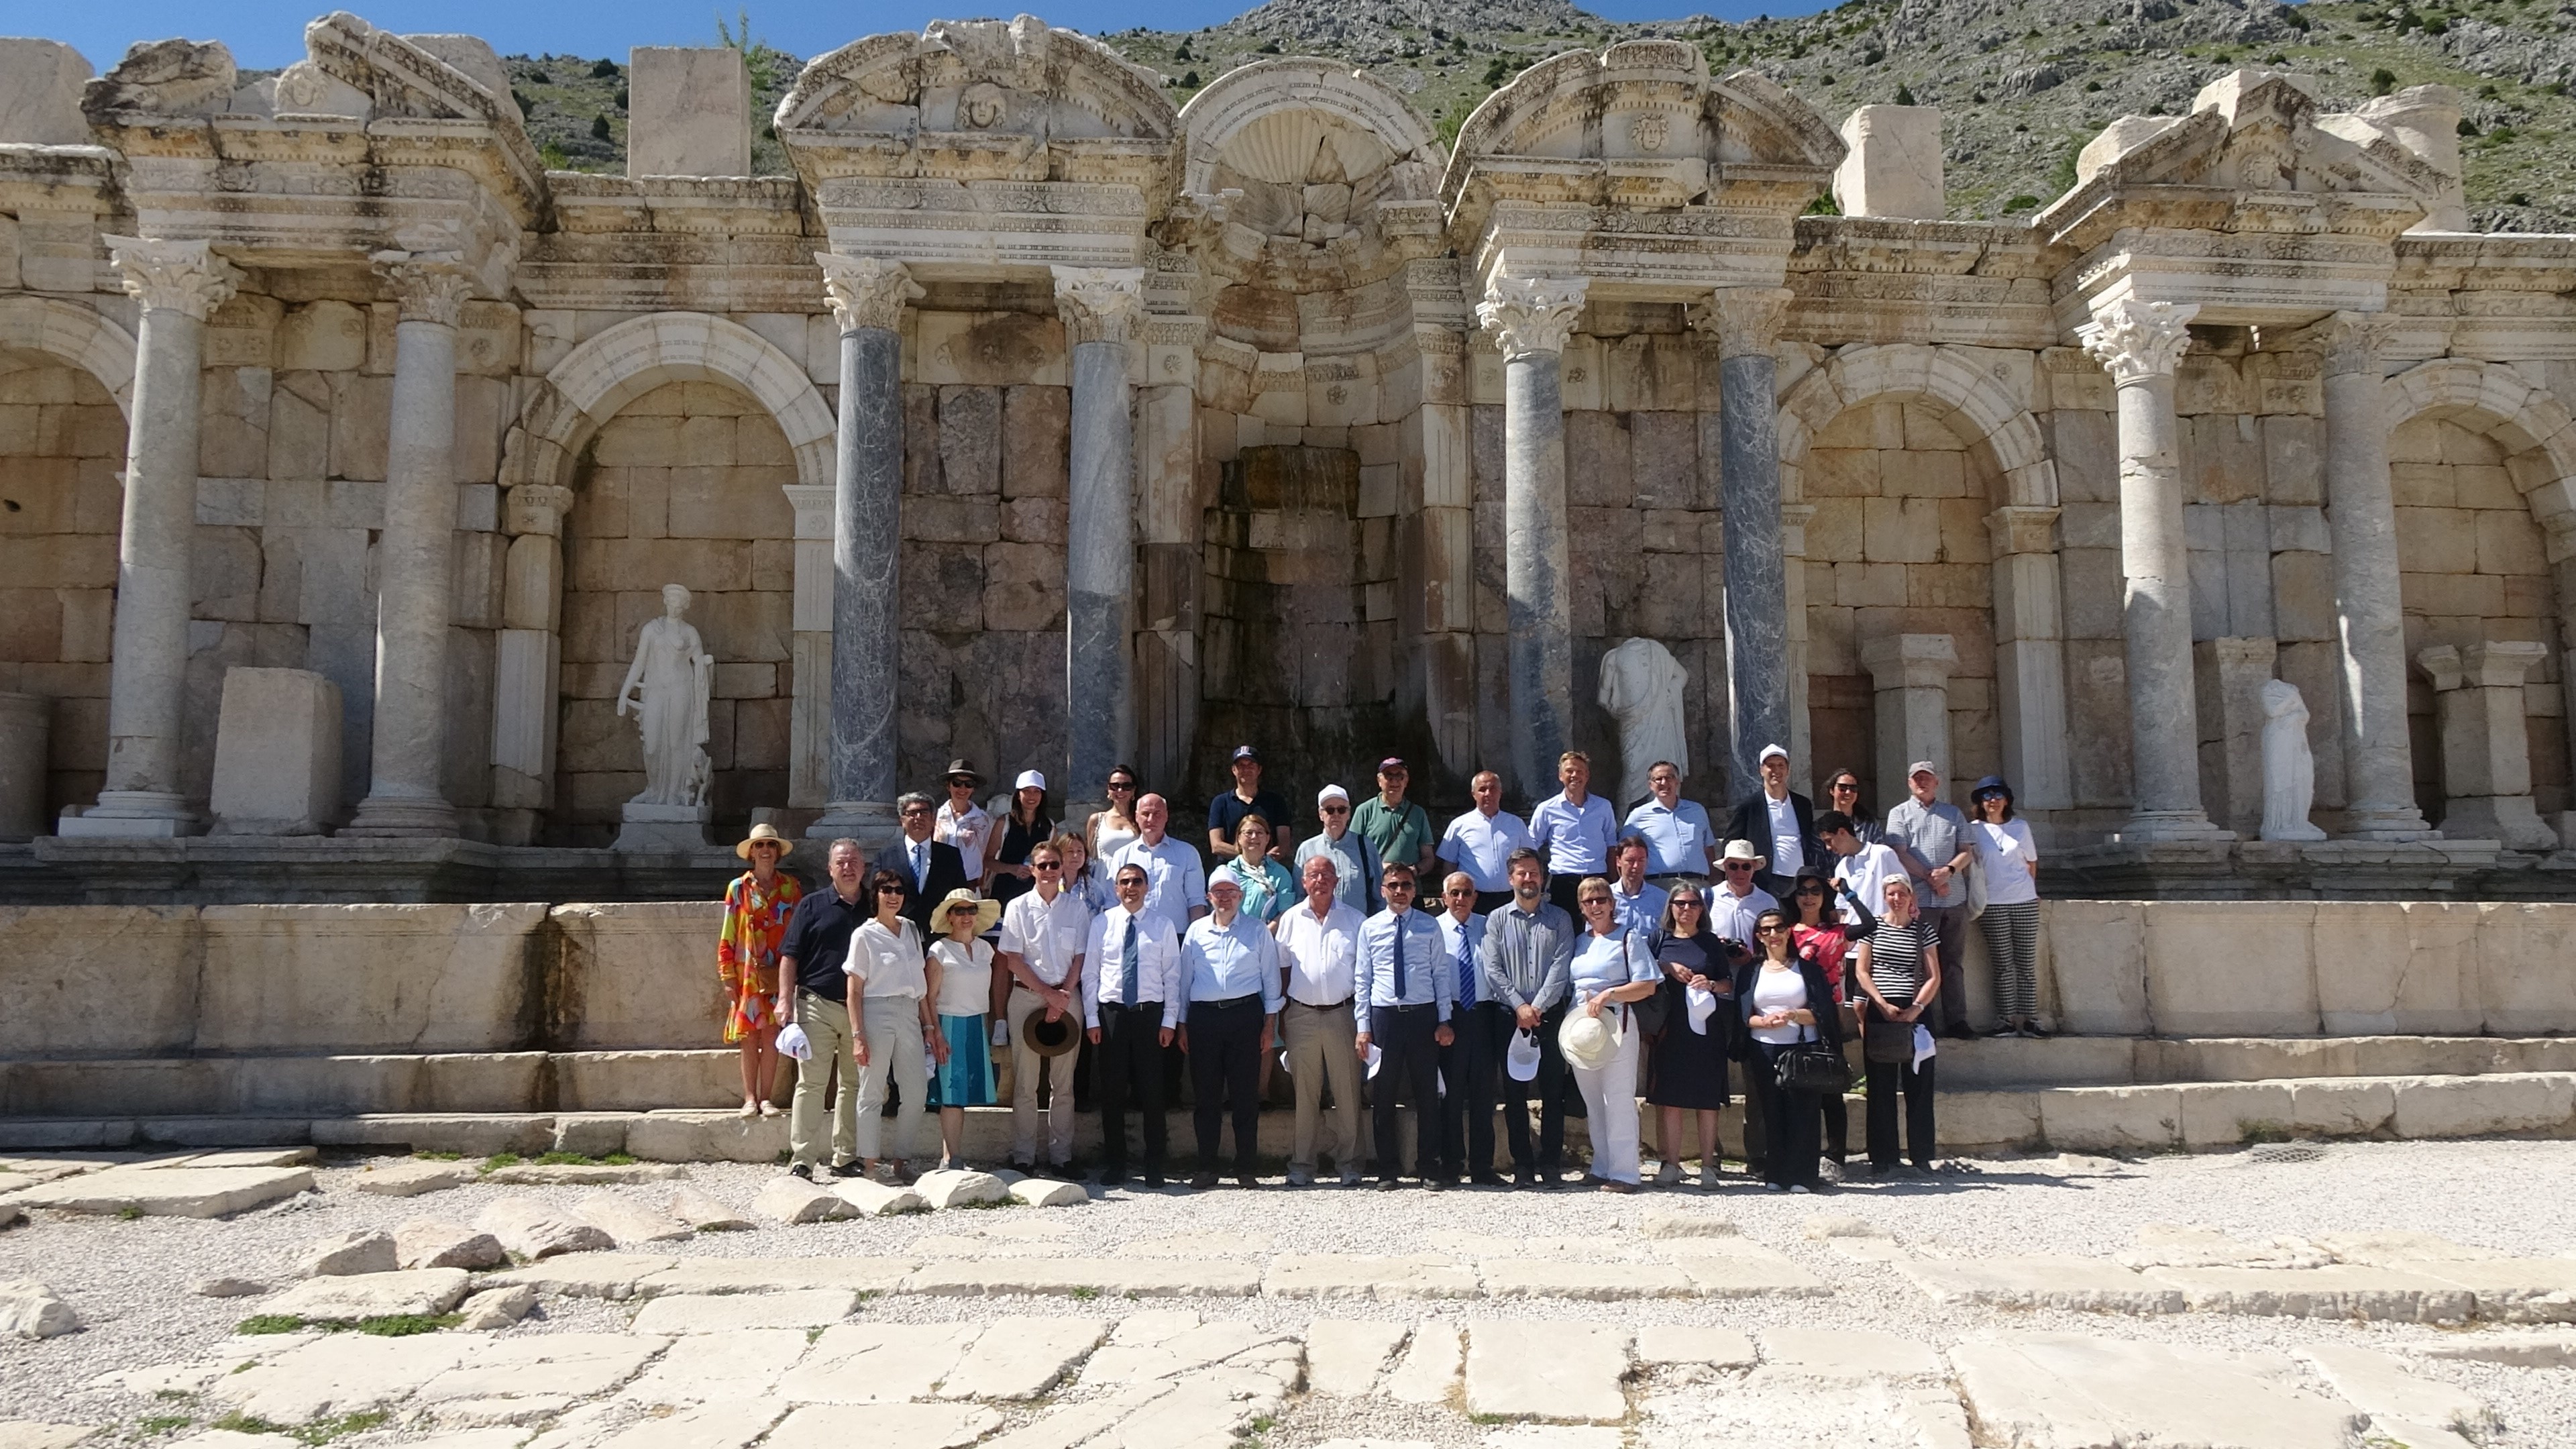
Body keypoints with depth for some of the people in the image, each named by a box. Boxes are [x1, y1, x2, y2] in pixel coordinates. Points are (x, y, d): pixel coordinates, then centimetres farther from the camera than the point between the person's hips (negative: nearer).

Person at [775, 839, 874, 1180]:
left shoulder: (873, 908, 11)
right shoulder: (812, 905, 5)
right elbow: (790, 956, 2)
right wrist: (785, 999, -10)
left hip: (860, 1008, 3)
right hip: (817, 1005, -3)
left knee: (854, 1085, 8)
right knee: (811, 1083, -6)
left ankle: (845, 1159, 16)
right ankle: (802, 1161, -5)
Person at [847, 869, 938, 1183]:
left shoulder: (911, 930, 13)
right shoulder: (864, 935, -2)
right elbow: (855, 991, -5)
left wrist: (930, 1026, 11)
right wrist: (858, 1035, -12)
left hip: (909, 1015, 5)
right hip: (877, 1013, -5)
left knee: (916, 1092, 4)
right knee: (872, 1092, 0)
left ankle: (902, 1161, 14)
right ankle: (871, 1163, 8)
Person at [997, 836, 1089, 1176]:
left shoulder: (1077, 907, 6)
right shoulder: (1018, 907, 4)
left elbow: (1080, 958, 4)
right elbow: (1013, 960, -1)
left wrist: (1064, 996, -8)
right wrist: (1048, 994, -8)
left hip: (1067, 996, 1)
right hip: (1026, 995, -1)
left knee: (1063, 1082, 3)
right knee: (1025, 1081, 0)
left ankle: (1061, 1155, 7)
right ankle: (1023, 1157, 4)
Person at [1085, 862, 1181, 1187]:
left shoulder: (1163, 925, 3)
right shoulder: (1102, 923, 4)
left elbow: (1172, 975, 3)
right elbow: (1090, 973, 5)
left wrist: (1170, 1020, -3)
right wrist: (1091, 1019, 0)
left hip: (1150, 1014, -1)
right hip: (1111, 1013, 1)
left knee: (1152, 1092, 2)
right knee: (1112, 1093, 6)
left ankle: (1155, 1168, 12)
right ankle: (1113, 1166, 16)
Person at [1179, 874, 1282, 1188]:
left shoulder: (1257, 930, 6)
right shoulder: (1196, 931, 10)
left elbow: (1270, 978, 6)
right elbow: (1184, 978, 13)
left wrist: (1270, 1023, 0)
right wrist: (1183, 1025, 10)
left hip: (1245, 1014, -1)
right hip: (1203, 1016, 1)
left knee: (1246, 1094, 1)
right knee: (1205, 1094, 4)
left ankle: (1247, 1169, 9)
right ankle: (1206, 1168, 12)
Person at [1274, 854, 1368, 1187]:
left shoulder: (1354, 920, 5)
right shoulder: (1291, 919, 8)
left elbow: (1364, 972, 5)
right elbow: (1281, 968, 10)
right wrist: (1281, 1014, 6)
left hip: (1342, 1013, -1)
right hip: (1301, 1015, 1)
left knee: (1348, 1093, 2)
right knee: (1303, 1094, 5)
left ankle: (1349, 1164, 11)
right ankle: (1301, 1165, 12)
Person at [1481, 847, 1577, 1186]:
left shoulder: (1559, 919, 8)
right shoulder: (1497, 919, 7)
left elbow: (1561, 966, -3)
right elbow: (1493, 969, 0)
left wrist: (1538, 1007, -13)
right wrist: (1520, 1006, -11)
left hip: (1550, 1015, 0)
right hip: (1510, 1016, 0)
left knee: (1553, 1092, 0)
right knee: (1515, 1093, 2)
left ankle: (1550, 1165, 5)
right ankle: (1522, 1165, 7)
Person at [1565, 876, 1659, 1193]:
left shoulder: (1629, 938, -1)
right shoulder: (1579, 941, 15)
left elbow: (1647, 986, -7)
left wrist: (1608, 994, -18)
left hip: (1615, 1023, -6)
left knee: (1618, 1100, -7)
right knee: (1592, 1102, 9)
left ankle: (1623, 1173, -5)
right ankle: (1602, 1168, 17)